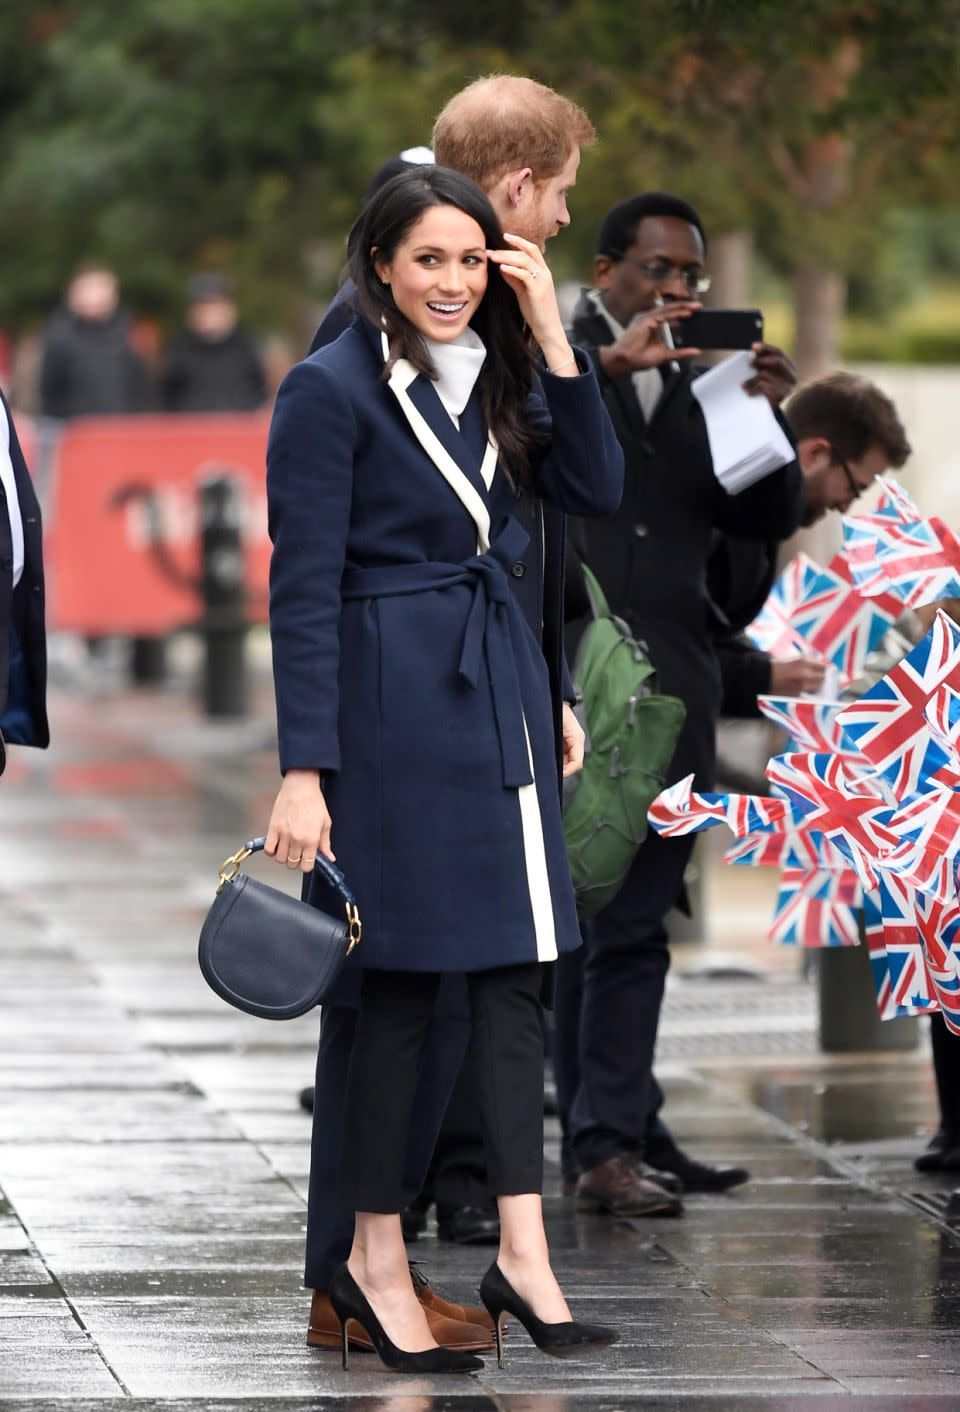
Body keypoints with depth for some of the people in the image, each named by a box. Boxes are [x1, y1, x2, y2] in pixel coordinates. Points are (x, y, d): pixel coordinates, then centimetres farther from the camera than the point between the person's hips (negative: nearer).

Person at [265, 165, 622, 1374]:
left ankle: (521, 1252, 2)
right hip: (393, 700, -7)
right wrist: (306, 769, -17)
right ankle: (373, 1260, 8)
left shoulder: (495, 380, 11)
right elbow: (303, 589, -12)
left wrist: (552, 335, -5)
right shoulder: (333, 390, -9)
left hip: (503, 689, 7)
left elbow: (597, 491, 2)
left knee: (514, 968, 2)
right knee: (403, 979, -2)